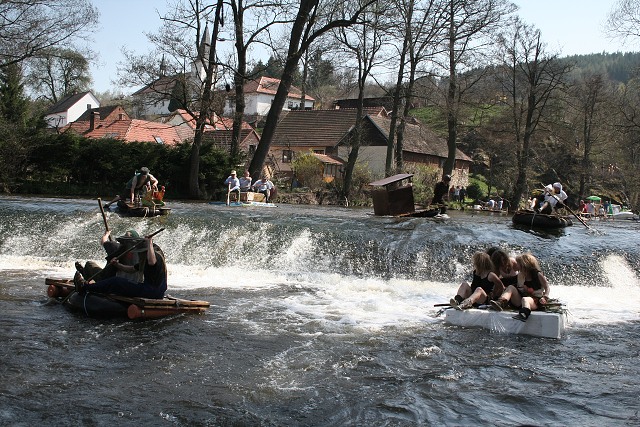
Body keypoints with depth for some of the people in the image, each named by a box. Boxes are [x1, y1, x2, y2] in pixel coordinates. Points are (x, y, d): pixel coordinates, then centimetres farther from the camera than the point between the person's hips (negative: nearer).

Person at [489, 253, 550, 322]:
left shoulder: (538, 274, 2)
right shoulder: (521, 275, 16)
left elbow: (547, 287, -1)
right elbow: (519, 289, 7)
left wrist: (545, 297, -15)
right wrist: (521, 277, -5)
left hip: (535, 301, -6)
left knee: (525, 299, -40)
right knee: (510, 287, -12)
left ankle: (524, 315, -77)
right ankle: (500, 303, -39)